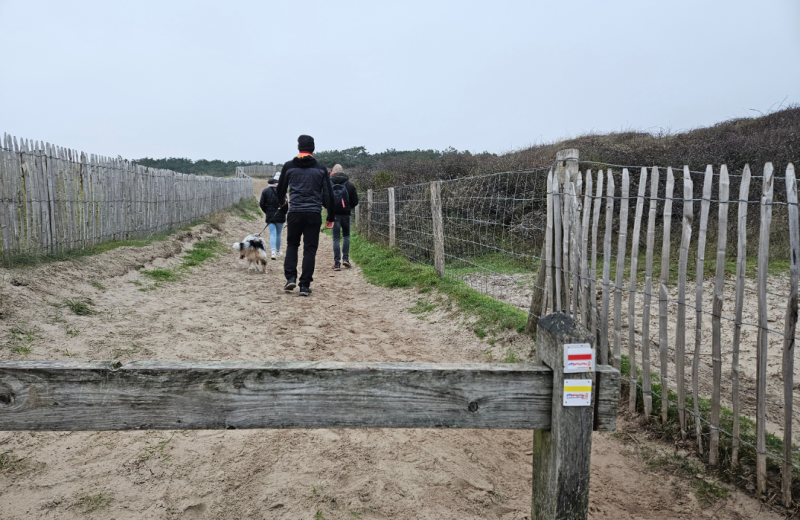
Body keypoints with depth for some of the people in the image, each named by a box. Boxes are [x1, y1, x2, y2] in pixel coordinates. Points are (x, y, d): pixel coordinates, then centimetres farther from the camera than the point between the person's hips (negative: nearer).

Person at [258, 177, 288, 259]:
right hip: (280, 216, -1)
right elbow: (285, 203, -12)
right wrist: (284, 213, 3)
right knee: (278, 234, 13)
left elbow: (262, 204, 2)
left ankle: (273, 252, -17)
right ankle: (278, 251, 24)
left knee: (272, 234, 0)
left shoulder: (265, 191, 2)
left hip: (269, 216, 2)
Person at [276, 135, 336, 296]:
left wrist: (281, 203, 37)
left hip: (295, 213, 0)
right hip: (314, 214, 0)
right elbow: (328, 194, 3)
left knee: (292, 245, 18)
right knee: (310, 249, 5)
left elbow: (280, 191, 14)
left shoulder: (288, 166, 5)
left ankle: (290, 277, 4)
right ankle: (305, 285, 2)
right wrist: (330, 217, 9)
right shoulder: (320, 168, 4)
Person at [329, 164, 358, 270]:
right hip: (345, 214, 1)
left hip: (334, 214, -1)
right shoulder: (349, 184, 1)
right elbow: (355, 201, 3)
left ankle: (337, 263, 0)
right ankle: (345, 258, 8)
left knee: (336, 238, 3)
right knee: (346, 235, 19)